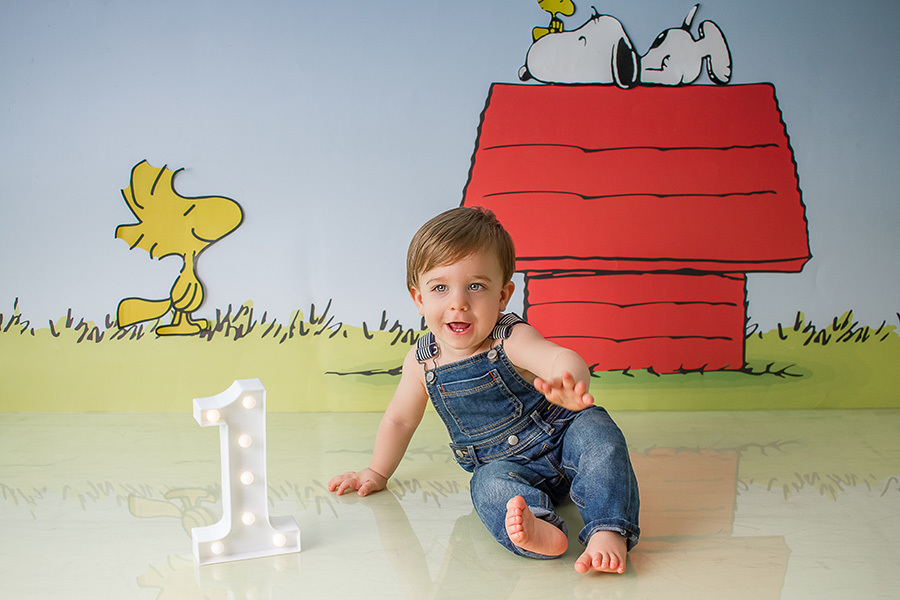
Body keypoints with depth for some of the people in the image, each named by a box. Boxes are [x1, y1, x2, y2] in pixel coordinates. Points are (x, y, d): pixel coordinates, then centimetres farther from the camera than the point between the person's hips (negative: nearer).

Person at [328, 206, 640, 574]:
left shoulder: (511, 340, -22)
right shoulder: (421, 361, -8)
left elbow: (562, 358, -45)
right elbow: (400, 419, 11)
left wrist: (569, 384, -70)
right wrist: (376, 473, 21)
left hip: (559, 440, -2)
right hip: (506, 465, 3)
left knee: (595, 429, -32)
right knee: (489, 484, -30)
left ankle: (608, 531, -39)